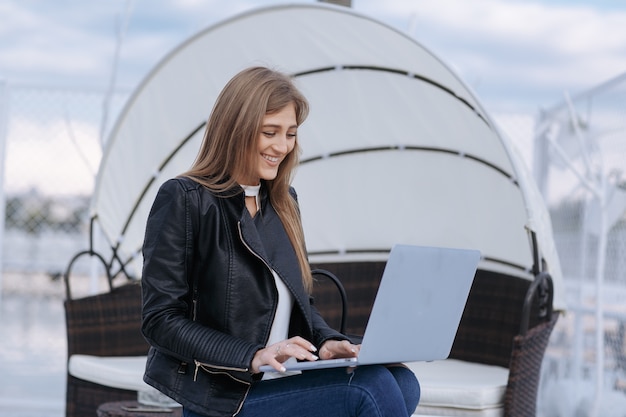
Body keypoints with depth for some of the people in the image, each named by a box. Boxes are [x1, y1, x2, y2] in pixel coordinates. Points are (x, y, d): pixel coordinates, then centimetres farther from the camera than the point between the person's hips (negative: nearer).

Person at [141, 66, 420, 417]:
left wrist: (325, 342, -3)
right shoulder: (184, 200, -6)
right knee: (373, 388, -27)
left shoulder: (283, 203, 15)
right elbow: (161, 320, -10)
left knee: (401, 382, -23)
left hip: (286, 383, 7)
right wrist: (252, 357, -21)